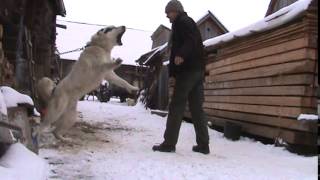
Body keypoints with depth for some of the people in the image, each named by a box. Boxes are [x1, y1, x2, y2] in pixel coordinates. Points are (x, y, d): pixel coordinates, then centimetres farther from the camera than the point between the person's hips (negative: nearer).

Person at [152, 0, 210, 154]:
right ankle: (203, 145, 8)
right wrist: (172, 73, 25)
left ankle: (169, 143, -4)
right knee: (197, 108, 7)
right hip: (198, 70, 9)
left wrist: (181, 55, -36)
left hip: (188, 70, -9)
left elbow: (191, 40, -19)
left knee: (176, 107, -7)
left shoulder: (182, 22, 1)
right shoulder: (188, 23, 31)